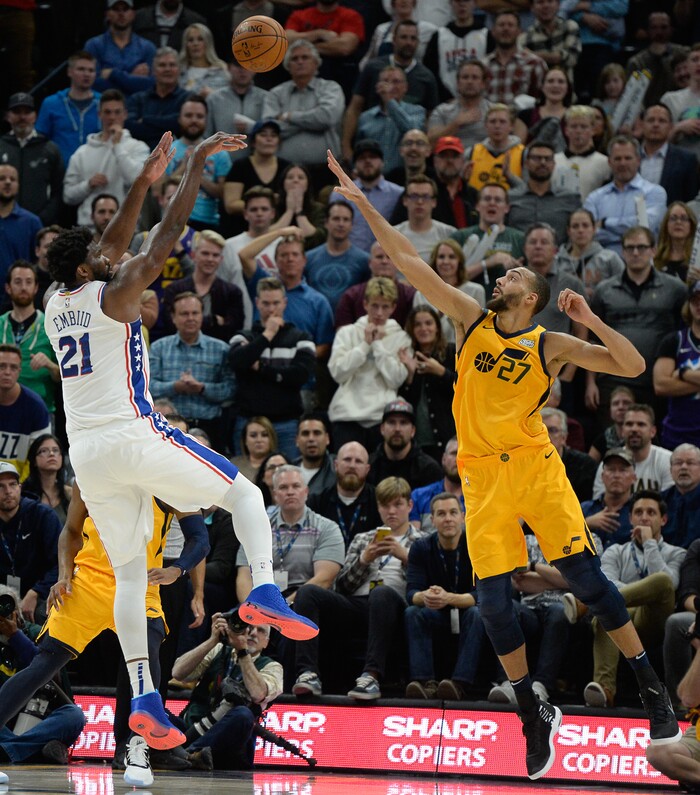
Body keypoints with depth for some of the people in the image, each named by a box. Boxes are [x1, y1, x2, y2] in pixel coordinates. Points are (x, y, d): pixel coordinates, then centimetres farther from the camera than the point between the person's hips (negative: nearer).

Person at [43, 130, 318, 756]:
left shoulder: (56, 305, 13)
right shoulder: (113, 295, -7)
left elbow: (115, 246, 26)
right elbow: (167, 235, -8)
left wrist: (145, 182, 29)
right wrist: (197, 163, -2)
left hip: (87, 454, 6)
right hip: (134, 438, -6)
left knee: (130, 573, 11)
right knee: (244, 493, 10)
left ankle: (143, 696, -2)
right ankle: (265, 591, -15)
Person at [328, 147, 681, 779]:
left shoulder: (550, 345, 1)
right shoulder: (473, 319, 7)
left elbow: (633, 366, -2)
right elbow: (410, 263, 5)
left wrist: (591, 322, -13)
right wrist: (362, 202, 1)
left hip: (534, 466, -3)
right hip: (482, 475, 3)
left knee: (585, 575, -7)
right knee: (493, 597, -2)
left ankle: (651, 687, 2)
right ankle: (534, 715, 9)